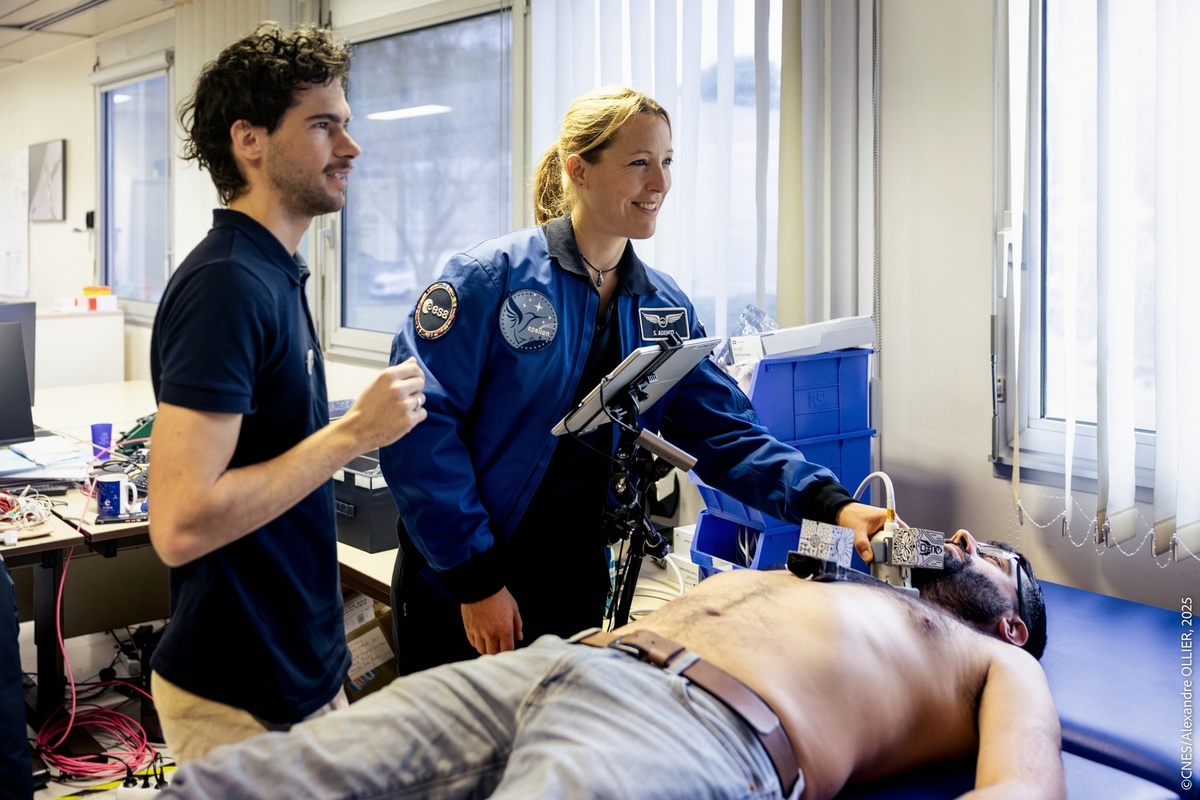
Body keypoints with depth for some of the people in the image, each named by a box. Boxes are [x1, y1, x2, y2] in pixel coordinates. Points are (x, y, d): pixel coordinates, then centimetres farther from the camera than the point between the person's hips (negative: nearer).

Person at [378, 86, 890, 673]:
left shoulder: (665, 310, 5)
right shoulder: (492, 277, -13)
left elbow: (726, 433, 0)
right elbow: (421, 421, -18)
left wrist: (831, 504, -15)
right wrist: (476, 579, -19)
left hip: (578, 595, 5)